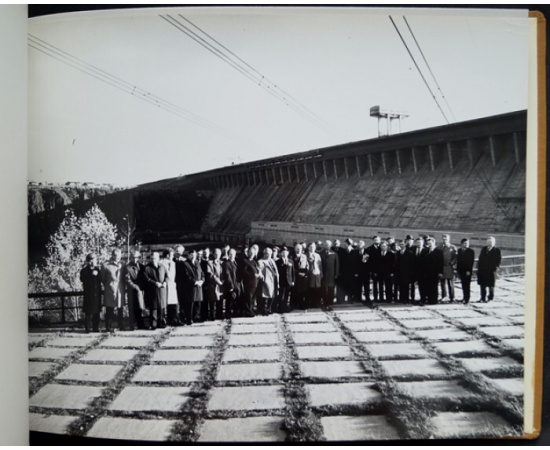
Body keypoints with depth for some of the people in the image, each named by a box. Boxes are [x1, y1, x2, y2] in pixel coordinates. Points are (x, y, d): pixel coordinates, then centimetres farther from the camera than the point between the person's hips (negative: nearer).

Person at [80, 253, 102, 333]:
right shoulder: (85, 270, 2)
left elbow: (101, 279, 6)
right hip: (89, 293, -4)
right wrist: (91, 275, -15)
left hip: (97, 292, 4)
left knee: (96, 311, 5)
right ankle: (87, 327, 3)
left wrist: (97, 274, -8)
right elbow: (82, 279, -13)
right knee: (89, 311, -4)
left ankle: (96, 327, 12)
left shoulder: (98, 269, 13)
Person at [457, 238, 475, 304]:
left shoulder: (471, 251, -3)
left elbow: (471, 261, -8)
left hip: (467, 271, -4)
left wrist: (469, 270, -14)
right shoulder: (459, 251, 10)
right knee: (463, 285, 8)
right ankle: (464, 298, 16)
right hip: (461, 270, 4)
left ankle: (467, 299, -2)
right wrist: (457, 269, 8)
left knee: (466, 285, -5)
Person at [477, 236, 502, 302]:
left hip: (491, 271, -5)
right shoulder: (483, 249, 14)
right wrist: (479, 267, 7)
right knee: (482, 285, 8)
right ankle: (483, 297, 18)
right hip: (482, 270, 5)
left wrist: (495, 269, -15)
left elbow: (498, 260, -6)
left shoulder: (497, 250, -2)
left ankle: (490, 298, 14)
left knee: (490, 286, 3)